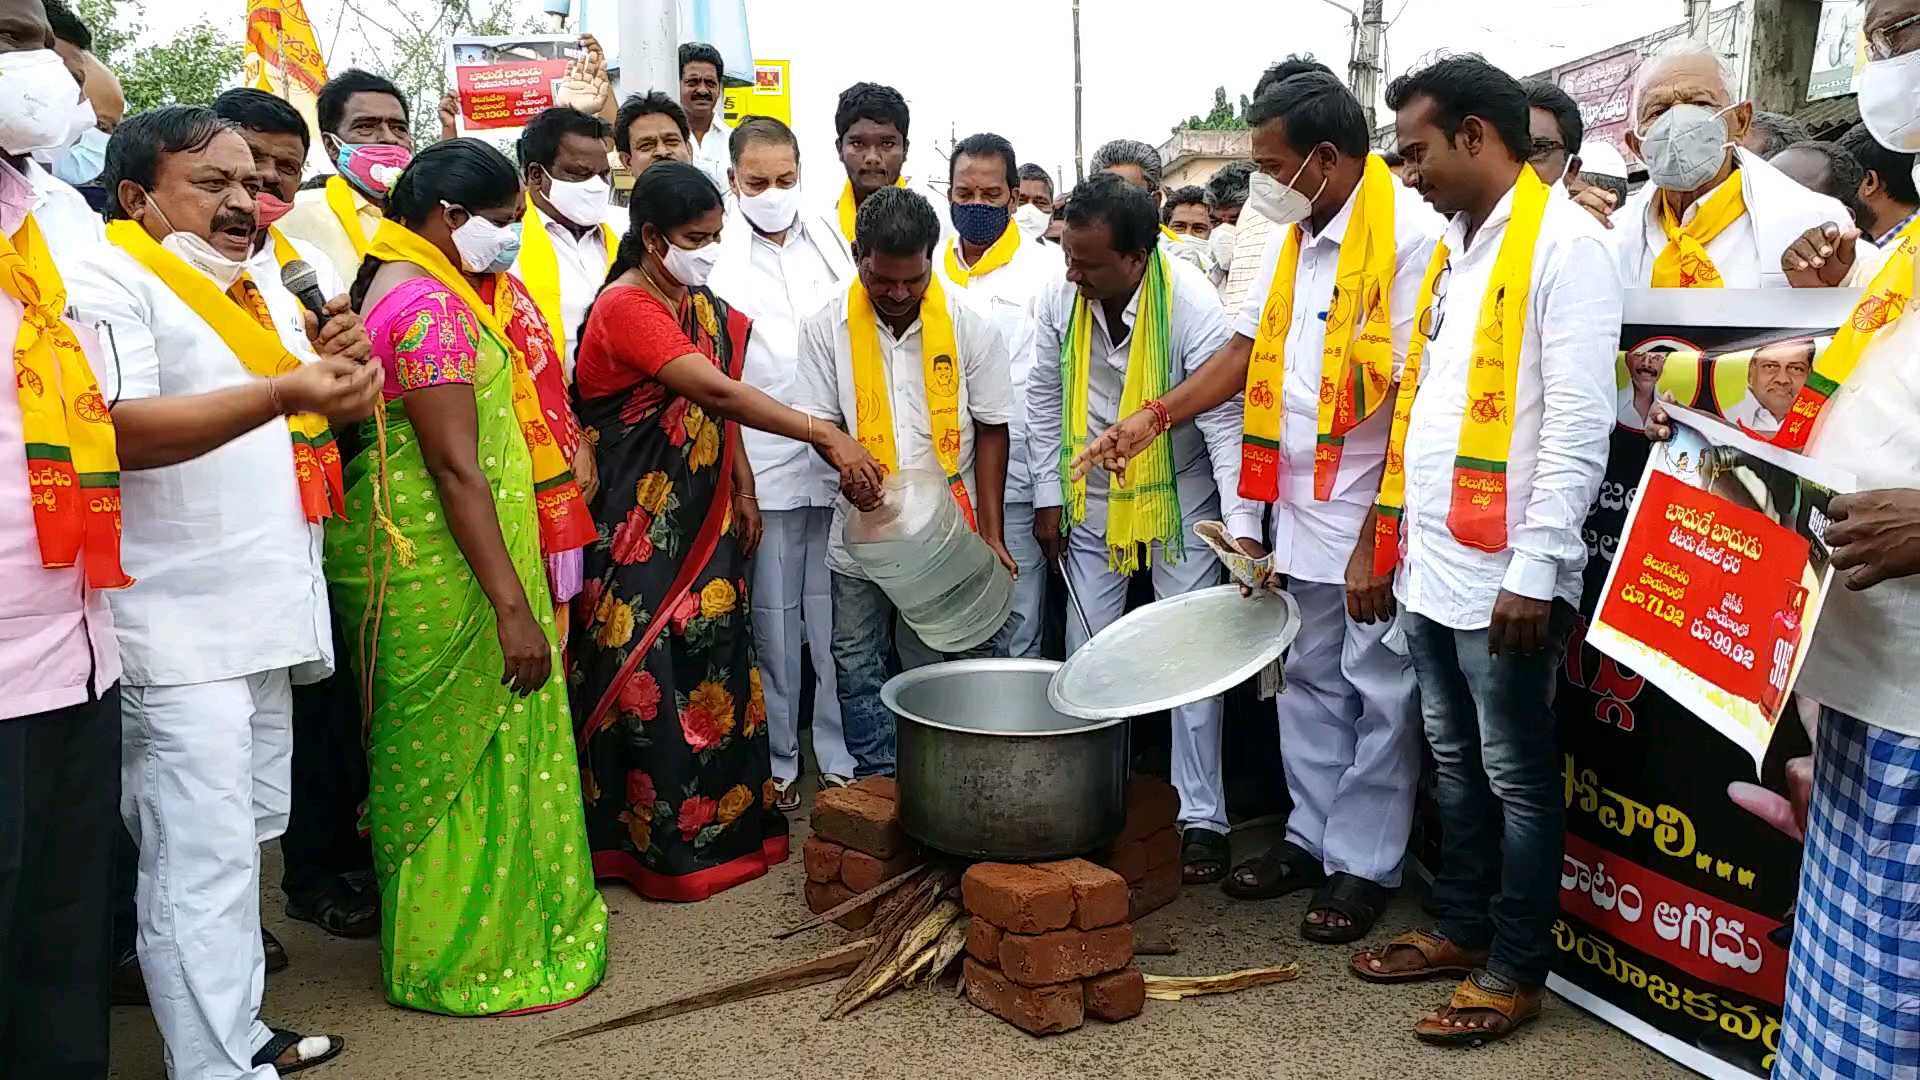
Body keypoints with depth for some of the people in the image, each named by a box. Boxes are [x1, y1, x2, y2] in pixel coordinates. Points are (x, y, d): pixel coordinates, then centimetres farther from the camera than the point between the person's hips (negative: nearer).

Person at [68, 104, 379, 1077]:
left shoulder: (267, 290, 18)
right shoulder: (108, 280, -8)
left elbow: (314, 418, 26)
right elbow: (115, 431, -22)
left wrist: (335, 366, 4)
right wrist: (280, 393, -32)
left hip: (264, 614, 9)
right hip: (181, 626, -9)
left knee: (238, 844, 16)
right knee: (202, 862, -7)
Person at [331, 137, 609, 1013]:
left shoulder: (441, 289, 13)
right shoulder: (428, 304, -18)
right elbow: (456, 466, -24)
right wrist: (513, 604, -25)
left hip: (472, 546, 10)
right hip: (443, 565, -10)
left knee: (479, 739, 17)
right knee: (457, 751, 2)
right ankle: (461, 959, 17)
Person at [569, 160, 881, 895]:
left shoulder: (703, 307, 10)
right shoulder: (625, 308, -16)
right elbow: (718, 394, -26)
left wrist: (743, 489, 6)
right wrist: (825, 437, -29)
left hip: (701, 521, 8)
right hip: (638, 530, -8)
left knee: (715, 665, 10)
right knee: (651, 676, -2)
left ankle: (725, 820, 23)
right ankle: (664, 842, 11)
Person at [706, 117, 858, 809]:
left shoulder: (827, 239, 11)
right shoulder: (717, 255, -2)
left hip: (839, 463, 3)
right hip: (763, 469, -3)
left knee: (837, 620, 8)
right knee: (773, 623, 6)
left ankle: (839, 757, 21)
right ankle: (777, 762, 20)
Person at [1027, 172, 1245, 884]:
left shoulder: (1193, 306, -23)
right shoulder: (1061, 297, -11)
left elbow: (1226, 421, -22)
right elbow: (1045, 397, 2)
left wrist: (1242, 526, -30)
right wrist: (1048, 496, 3)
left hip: (1178, 504, -3)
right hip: (1092, 504, 4)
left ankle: (1201, 817, 11)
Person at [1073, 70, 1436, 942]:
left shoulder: (1411, 236, -16)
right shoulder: (1292, 241, 10)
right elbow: (1247, 351, 16)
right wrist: (1154, 417, 5)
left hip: (1378, 517, -8)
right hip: (1304, 509, 8)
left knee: (1378, 693, 5)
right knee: (1312, 681, 17)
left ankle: (1363, 865, 18)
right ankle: (1312, 836, 31)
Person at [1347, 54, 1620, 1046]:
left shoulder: (1563, 241, -10)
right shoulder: (1451, 247, 15)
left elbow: (1579, 423, -17)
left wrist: (1535, 568, -20)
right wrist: (1393, 528, 15)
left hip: (1503, 573, -8)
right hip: (1429, 563, 8)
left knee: (1516, 776, 5)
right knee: (1454, 765, 17)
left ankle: (1516, 969, 18)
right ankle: (1459, 928, 31)